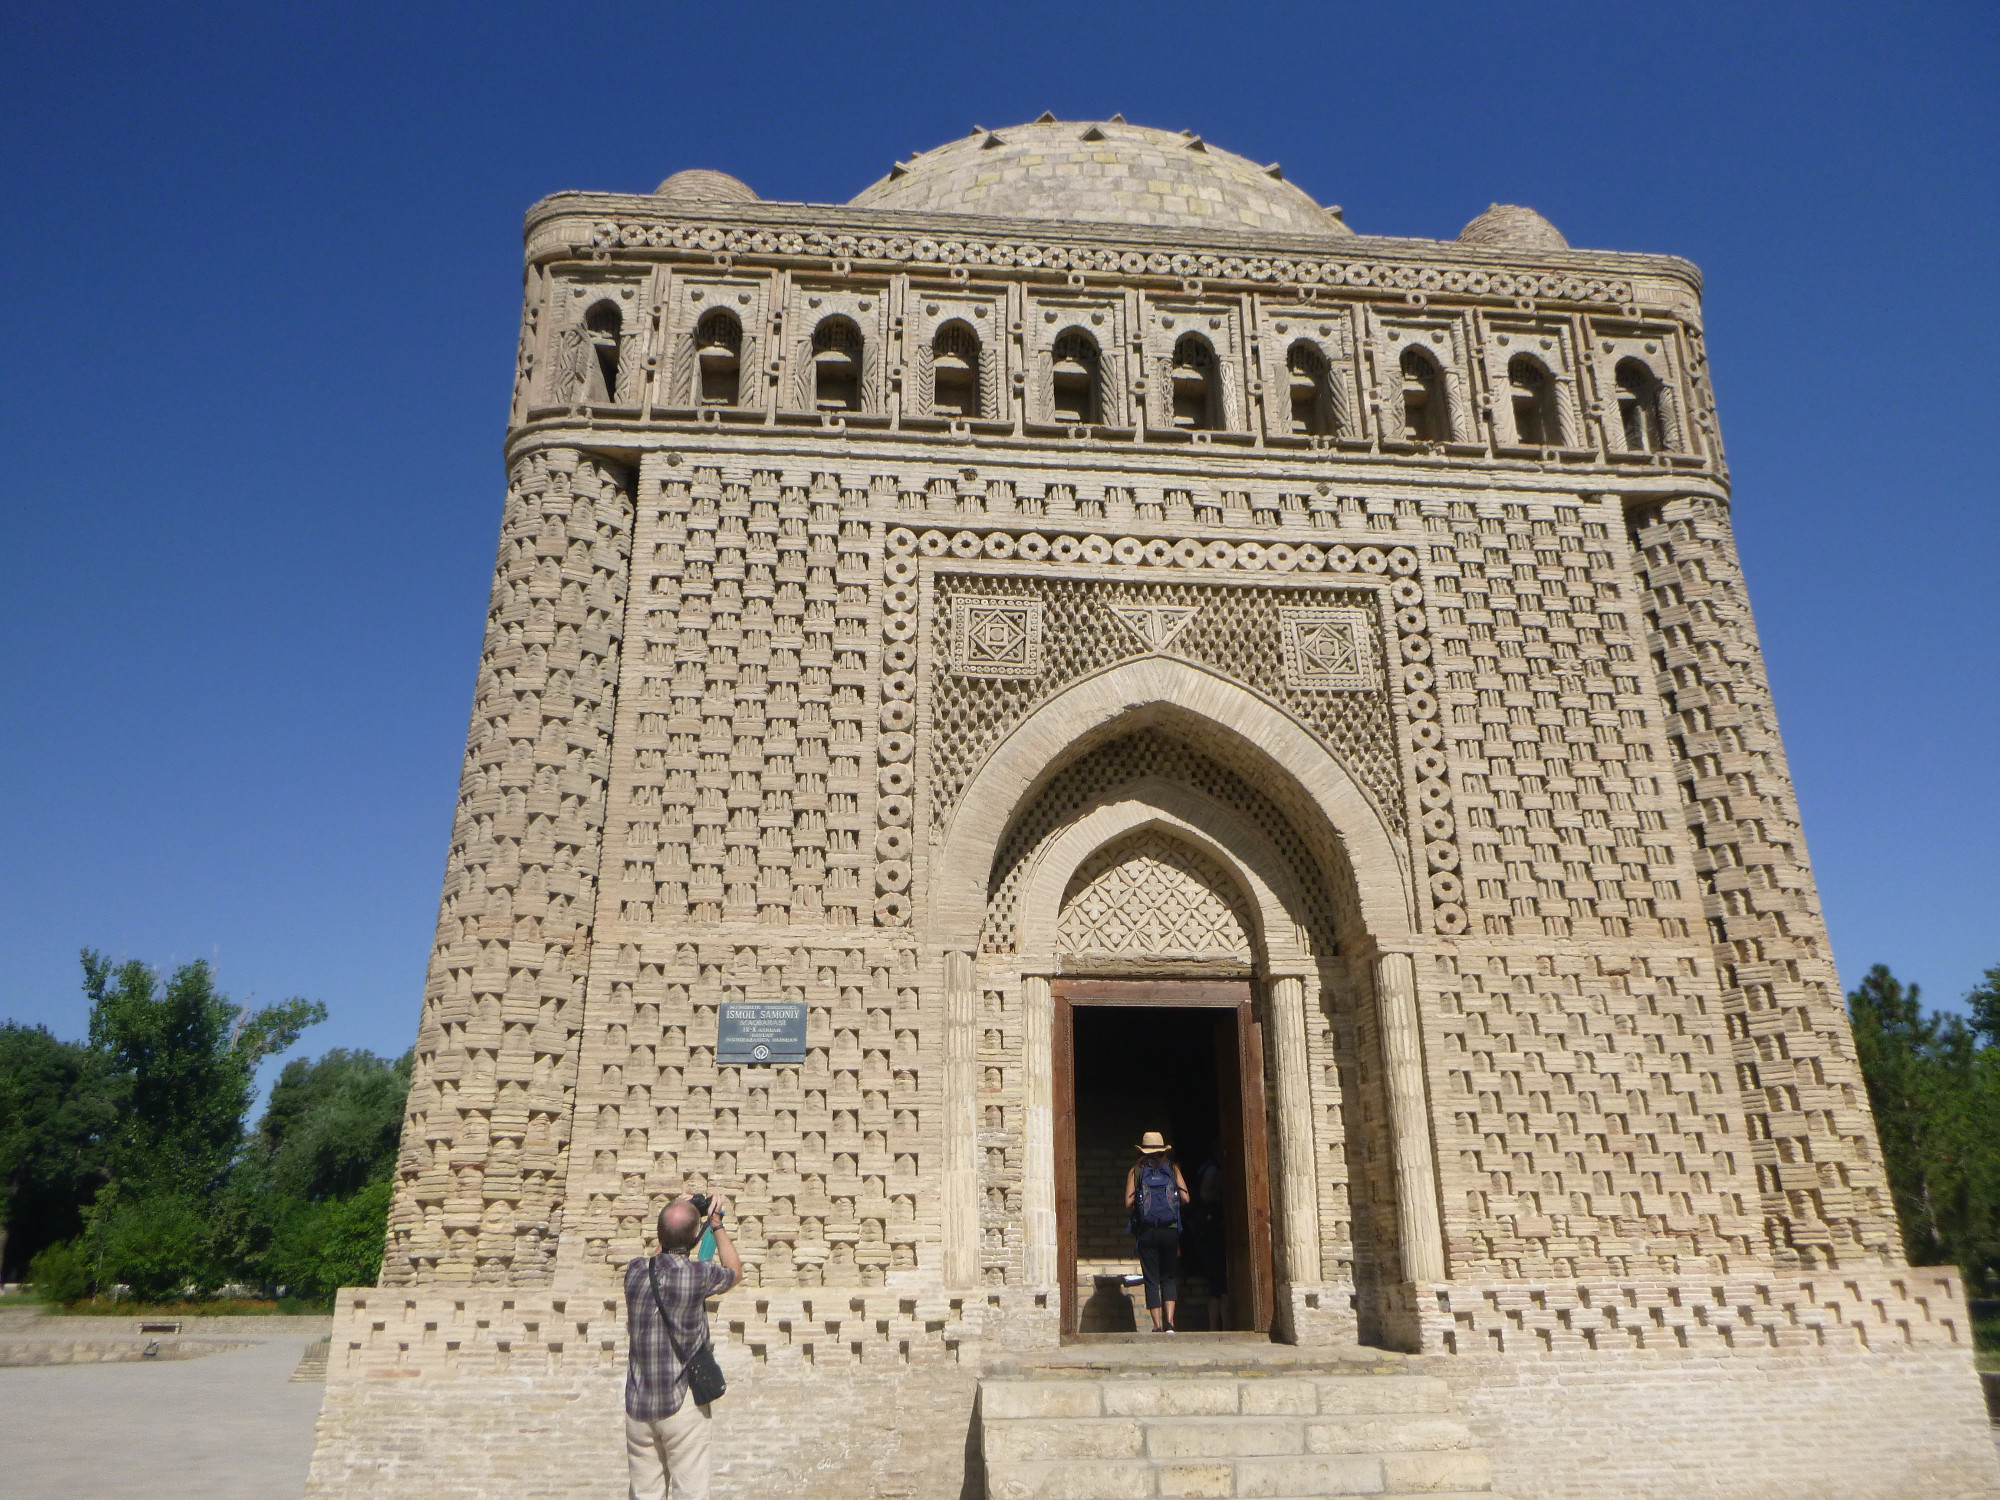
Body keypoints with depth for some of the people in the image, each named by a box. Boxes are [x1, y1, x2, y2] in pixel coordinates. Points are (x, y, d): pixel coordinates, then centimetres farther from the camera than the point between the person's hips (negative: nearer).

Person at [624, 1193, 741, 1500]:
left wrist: (673, 1219, 24)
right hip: (682, 1405, -4)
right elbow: (735, 1271, 10)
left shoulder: (635, 1271, -2)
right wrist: (716, 1223, 16)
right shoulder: (700, 1274, -13)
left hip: (637, 1405, 4)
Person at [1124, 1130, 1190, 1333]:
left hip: (1146, 1232, -1)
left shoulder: (1135, 1171, 4)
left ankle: (1158, 1325, 0)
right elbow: (1185, 1198, -2)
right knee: (1169, 1278, 11)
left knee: (1152, 1279, 5)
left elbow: (1129, 1203, -5)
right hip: (1170, 1230, 1)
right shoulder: (1173, 1169, 7)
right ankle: (1169, 1321, -2)